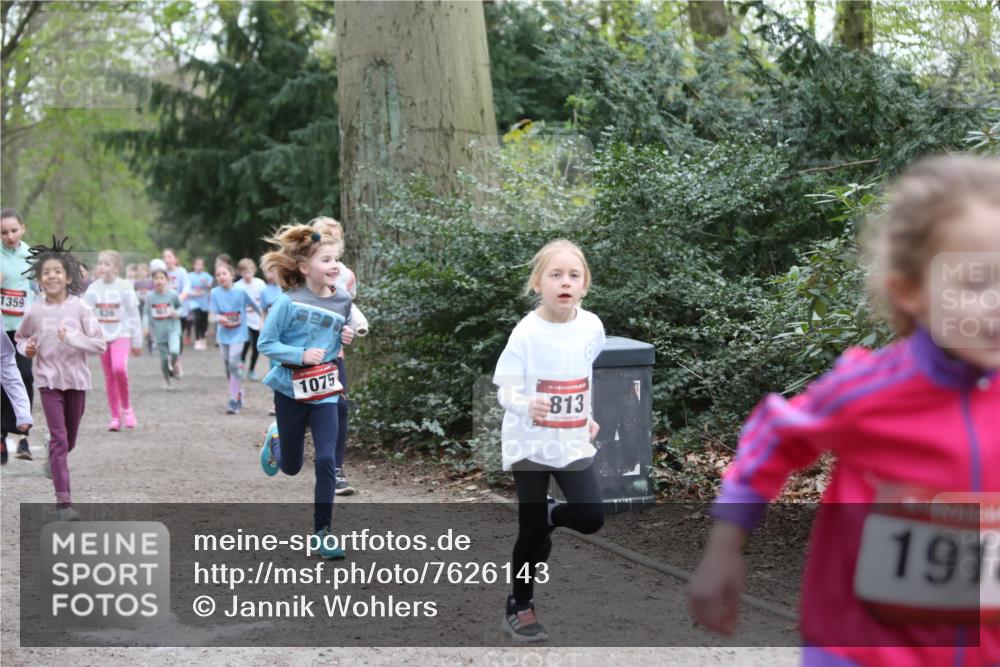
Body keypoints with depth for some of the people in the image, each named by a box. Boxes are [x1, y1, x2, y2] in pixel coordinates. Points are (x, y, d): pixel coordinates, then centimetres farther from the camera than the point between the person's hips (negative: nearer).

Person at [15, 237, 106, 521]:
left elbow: (100, 345, -9)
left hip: (77, 380, 1)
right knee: (59, 439, -12)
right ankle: (63, 502, -13)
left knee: (69, 441, 16)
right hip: (49, 380, -1)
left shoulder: (80, 308, -7)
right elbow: (20, 337, 16)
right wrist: (26, 347, -5)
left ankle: (54, 459, 52)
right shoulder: (34, 311, -3)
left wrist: (73, 338, -23)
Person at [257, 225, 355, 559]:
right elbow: (265, 343, -12)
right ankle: (274, 443, 50)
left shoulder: (342, 301, -2)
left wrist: (347, 338, -8)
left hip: (325, 393, 2)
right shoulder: (289, 301, -16)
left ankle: (323, 532, 1)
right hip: (290, 391, -2)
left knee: (326, 461, -10)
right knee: (291, 467, 13)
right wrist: (300, 355, -24)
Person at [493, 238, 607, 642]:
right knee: (531, 532, 1)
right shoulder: (526, 334, -18)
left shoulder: (591, 327, -3)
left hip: (573, 443, 4)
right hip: (530, 444, -4)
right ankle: (518, 608, 20)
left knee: (591, 518, -5)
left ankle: (547, 516, 29)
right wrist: (527, 405, -38)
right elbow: (505, 389, -18)